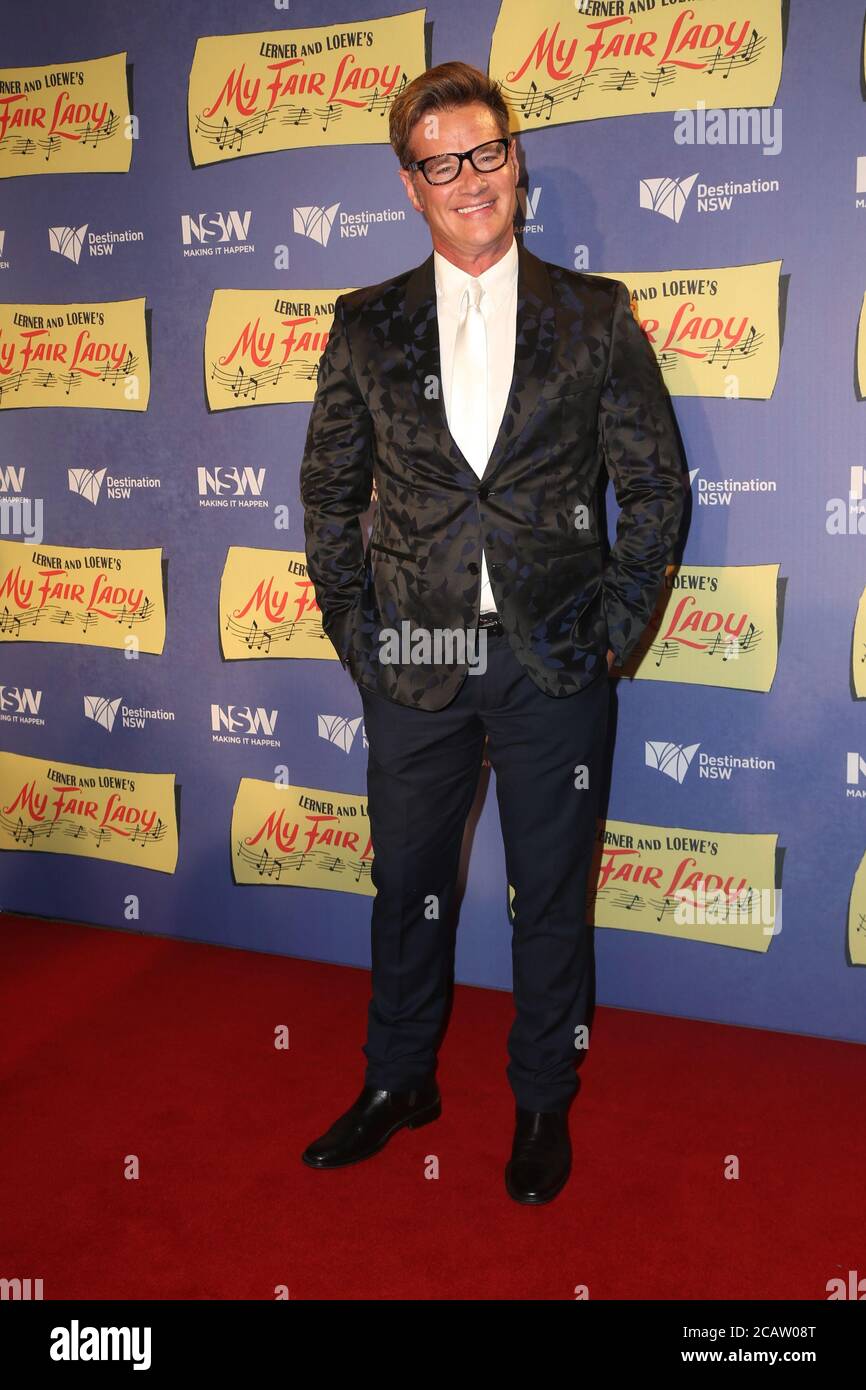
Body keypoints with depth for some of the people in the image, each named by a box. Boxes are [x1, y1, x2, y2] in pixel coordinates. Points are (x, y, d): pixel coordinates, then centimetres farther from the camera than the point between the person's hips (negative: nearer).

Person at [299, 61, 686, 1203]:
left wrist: (616, 626, -5)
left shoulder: (595, 316, 2)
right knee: (406, 881, 15)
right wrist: (355, 626, 1)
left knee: (551, 891, 10)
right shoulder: (367, 327, 5)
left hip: (552, 661, -1)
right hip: (413, 660, 2)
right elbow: (330, 490, 9)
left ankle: (544, 1102, 32)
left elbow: (656, 482, 2)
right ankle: (399, 1082, 36)